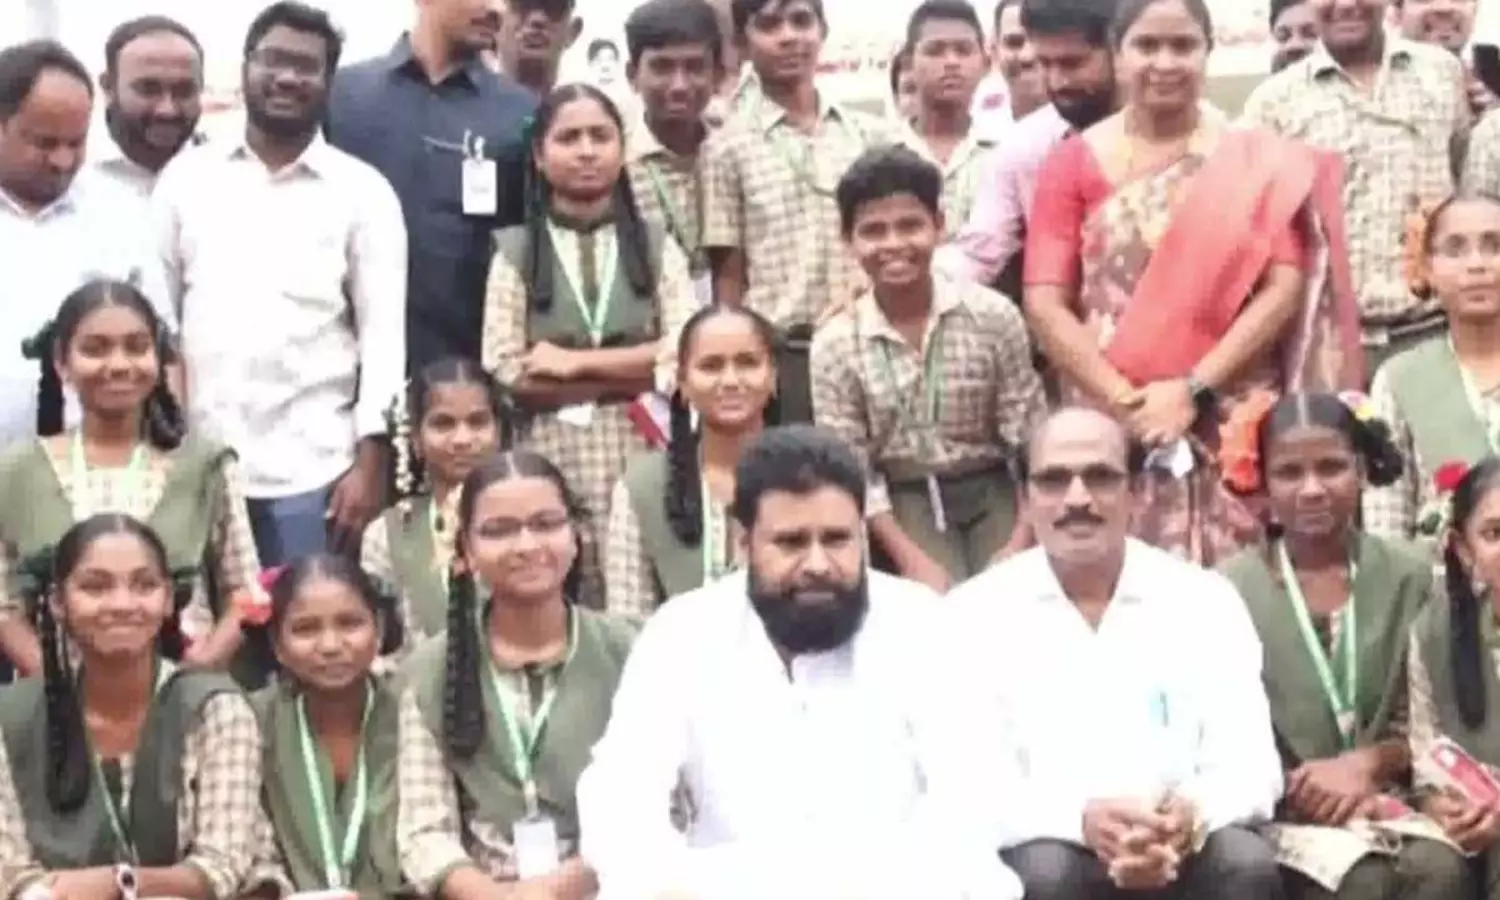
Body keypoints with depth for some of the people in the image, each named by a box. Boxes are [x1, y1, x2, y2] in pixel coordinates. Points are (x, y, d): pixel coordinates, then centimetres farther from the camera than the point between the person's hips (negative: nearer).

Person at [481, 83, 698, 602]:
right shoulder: (515, 251, 5)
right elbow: (506, 373, -5)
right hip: (553, 461, -1)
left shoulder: (656, 247, 9)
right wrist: (634, 376, -7)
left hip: (643, 458, 1)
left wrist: (574, 363, -10)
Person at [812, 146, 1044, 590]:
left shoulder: (994, 316, -8)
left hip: (991, 492, 1)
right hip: (908, 503, -1)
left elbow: (1030, 441, -4)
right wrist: (912, 560, -14)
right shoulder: (834, 346, -7)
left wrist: (1021, 546, -13)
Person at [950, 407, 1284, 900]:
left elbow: (1249, 762, -3)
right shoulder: (975, 612, -2)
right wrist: (1080, 819, -28)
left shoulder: (1205, 598, 3)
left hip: (1181, 851, 2)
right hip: (1053, 851, -2)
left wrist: (1193, 813, -26)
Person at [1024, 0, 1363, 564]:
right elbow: (1044, 303, -2)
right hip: (1111, 426, 0)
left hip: (1235, 428, 0)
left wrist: (1193, 390, -12)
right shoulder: (1074, 164, 5)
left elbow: (1285, 289, -2)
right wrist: (1127, 402, -12)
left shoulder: (1259, 164, 7)